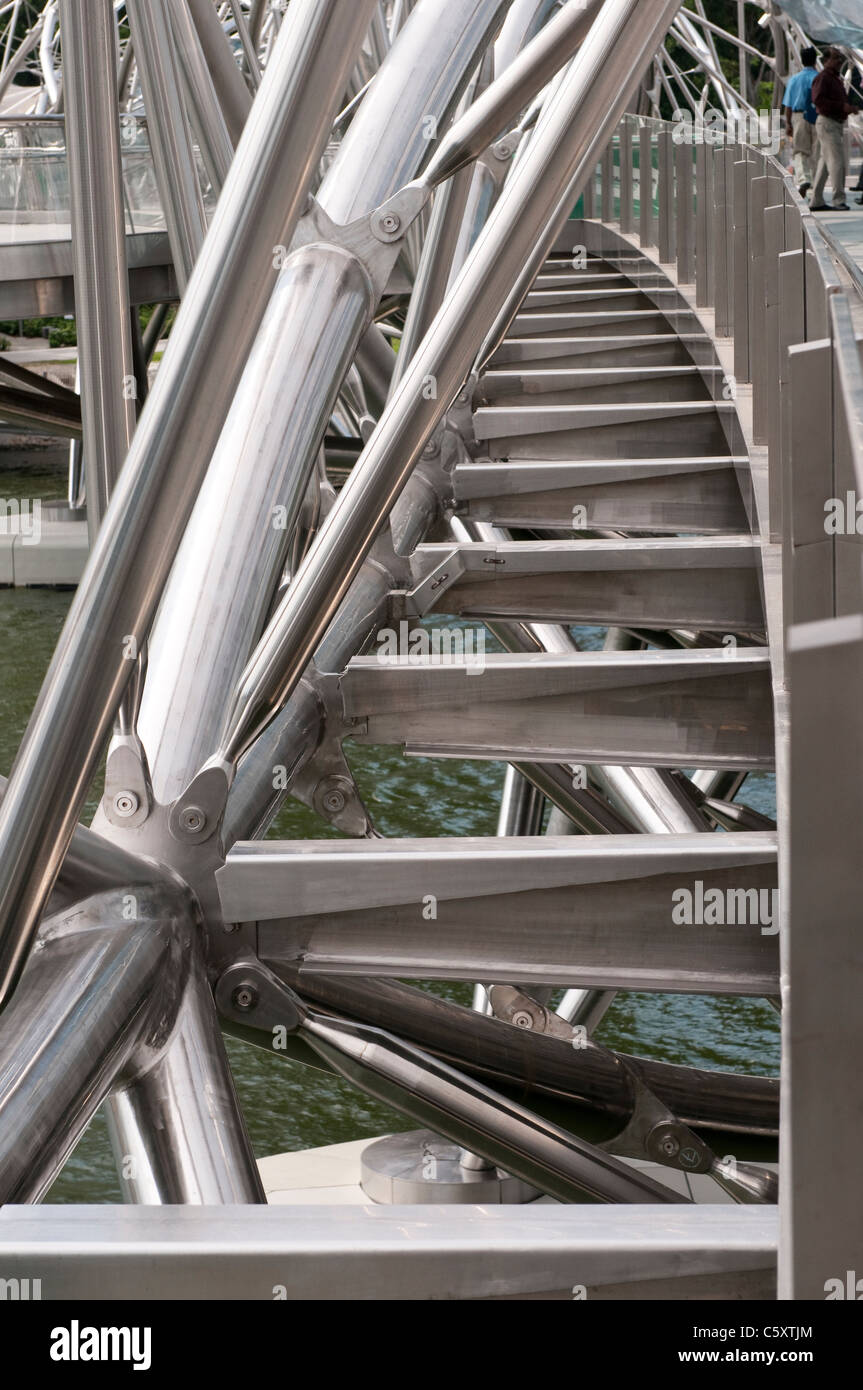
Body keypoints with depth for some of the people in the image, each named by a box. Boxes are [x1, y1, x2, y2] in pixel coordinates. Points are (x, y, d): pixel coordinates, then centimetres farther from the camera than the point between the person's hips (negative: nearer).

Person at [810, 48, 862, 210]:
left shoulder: (837, 79, 21)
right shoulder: (823, 77, -10)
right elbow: (818, 99, -23)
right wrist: (842, 106, -25)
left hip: (838, 124, 10)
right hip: (827, 123, -10)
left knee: (825, 163, 11)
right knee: (836, 161, -15)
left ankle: (816, 201, 14)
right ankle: (839, 200, -18)